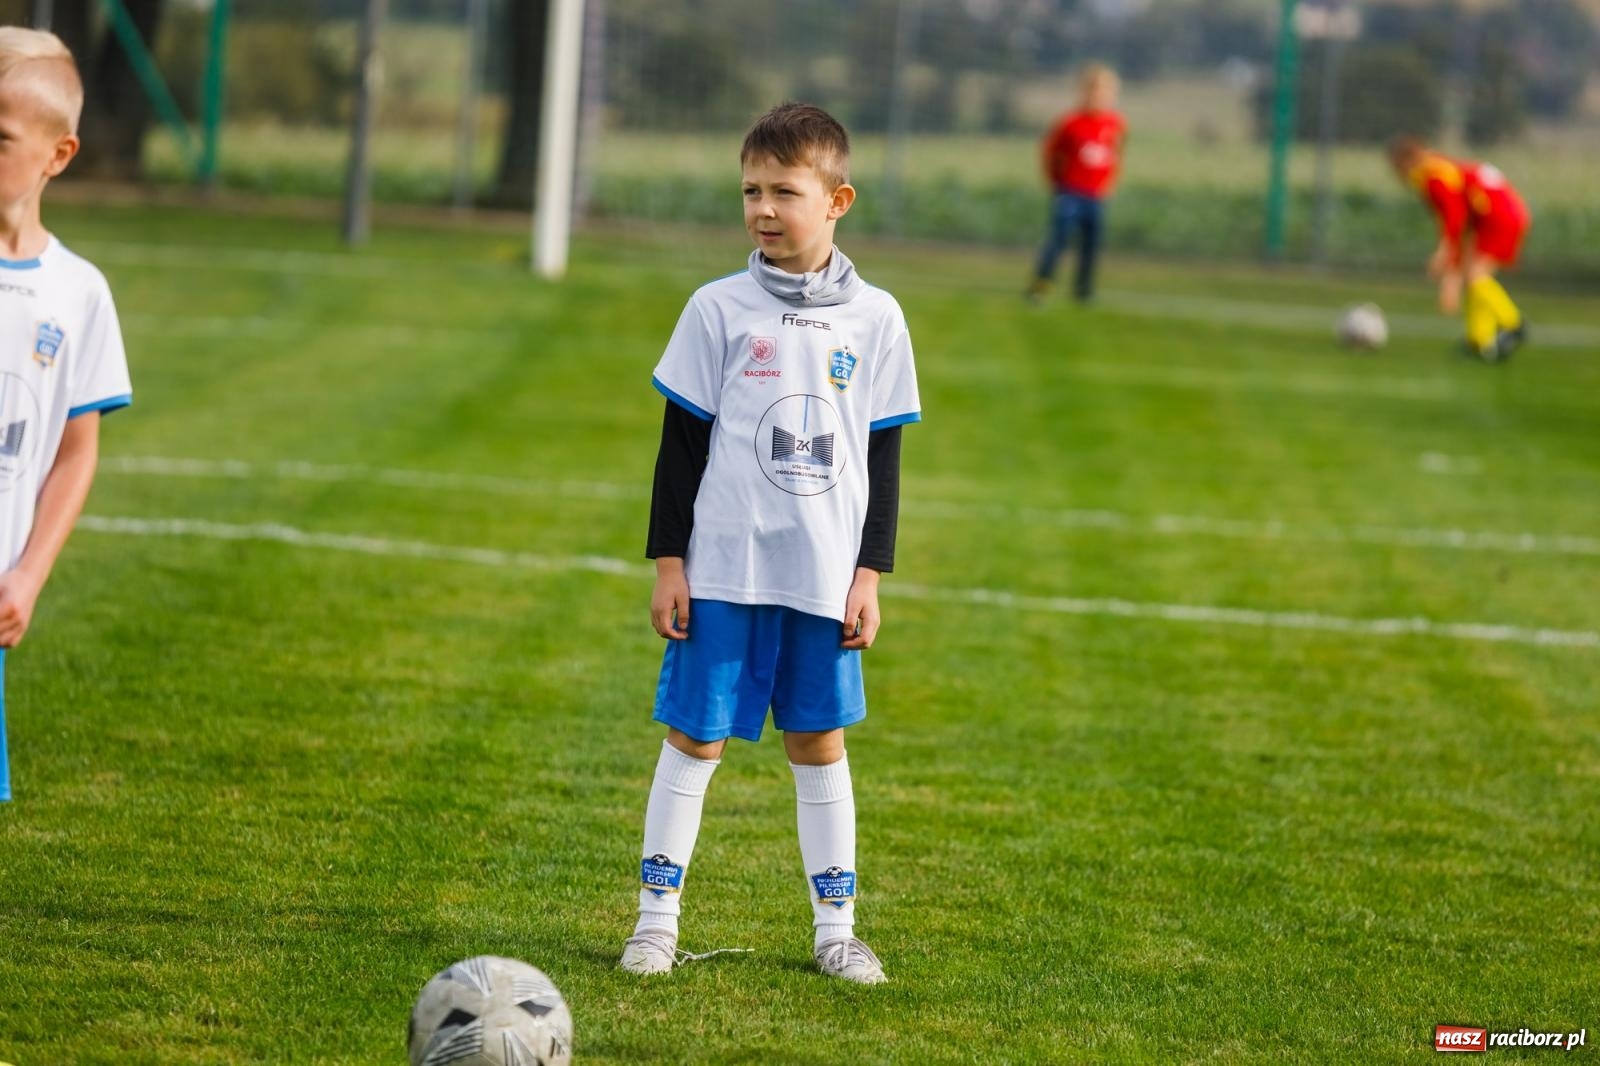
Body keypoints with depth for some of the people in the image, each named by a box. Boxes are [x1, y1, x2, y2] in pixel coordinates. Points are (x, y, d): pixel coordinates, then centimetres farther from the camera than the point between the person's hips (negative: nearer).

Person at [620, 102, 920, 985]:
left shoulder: (874, 319, 2)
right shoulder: (720, 310, -2)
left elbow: (883, 455, 8)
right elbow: (682, 442, 2)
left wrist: (870, 575, 4)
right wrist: (668, 563, -1)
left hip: (826, 576, 1)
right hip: (723, 571, -1)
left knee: (819, 742, 9)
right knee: (696, 737, 2)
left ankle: (835, 926, 17)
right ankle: (658, 916, 11)